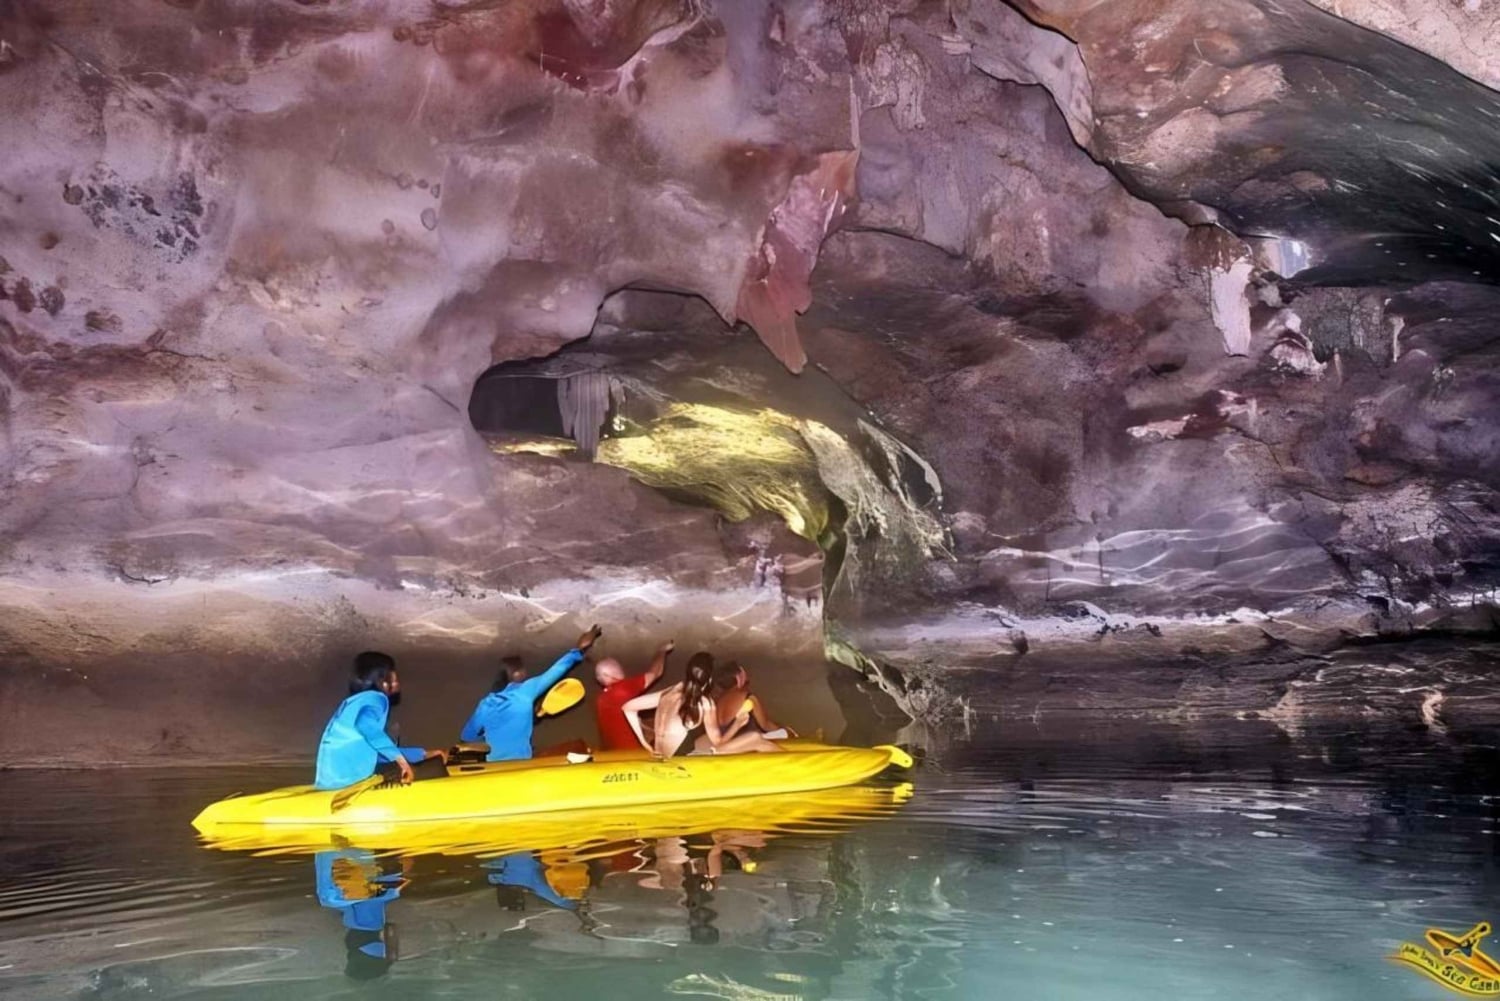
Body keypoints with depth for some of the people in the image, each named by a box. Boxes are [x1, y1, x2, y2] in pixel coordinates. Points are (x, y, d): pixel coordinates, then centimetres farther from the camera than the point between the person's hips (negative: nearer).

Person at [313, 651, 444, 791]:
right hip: (346, 779, -9)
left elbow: (373, 751, 27)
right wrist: (400, 758, -25)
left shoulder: (355, 702, 24)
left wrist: (423, 754, 30)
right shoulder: (375, 698, -1)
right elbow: (366, 725, -25)